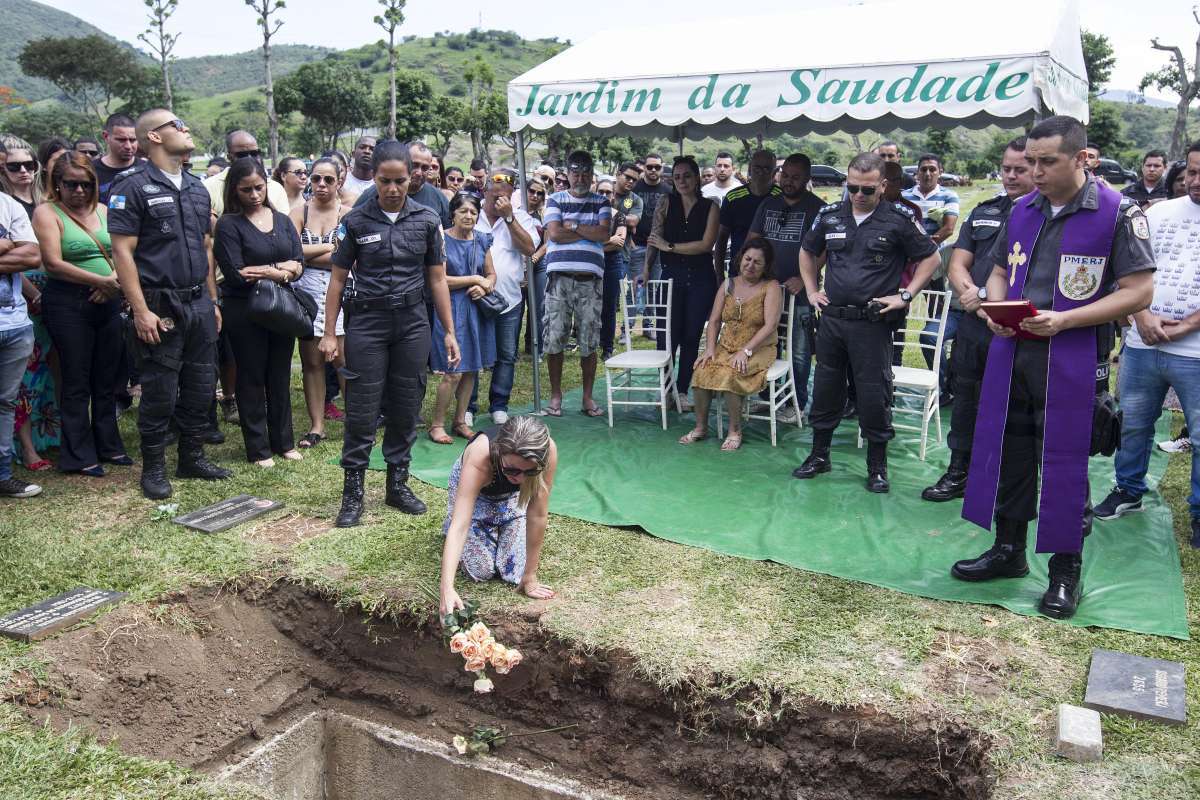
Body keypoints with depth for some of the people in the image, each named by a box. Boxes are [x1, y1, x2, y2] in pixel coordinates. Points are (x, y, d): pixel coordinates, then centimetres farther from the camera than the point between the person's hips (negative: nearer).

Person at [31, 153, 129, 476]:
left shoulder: (103, 211, 13)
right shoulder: (47, 212, -4)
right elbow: (54, 264, -14)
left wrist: (114, 279, -10)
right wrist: (99, 280, -18)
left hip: (108, 302, 5)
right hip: (68, 303, -5)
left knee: (107, 379, 11)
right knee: (77, 382, 1)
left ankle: (108, 446, 23)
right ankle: (79, 456, 10)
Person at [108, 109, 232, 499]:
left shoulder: (196, 187, 14)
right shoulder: (133, 186, -8)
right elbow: (122, 252, -12)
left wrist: (212, 302, 15)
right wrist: (141, 312, -18)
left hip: (199, 305, 7)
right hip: (160, 306, -6)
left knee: (200, 387, 12)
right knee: (160, 393, 1)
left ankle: (192, 457, 26)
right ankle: (153, 468, 16)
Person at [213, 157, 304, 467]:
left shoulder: (282, 220, 8)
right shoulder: (229, 224, -7)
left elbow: (299, 264, -1)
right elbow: (237, 274, -16)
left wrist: (266, 271, -16)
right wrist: (280, 271, -11)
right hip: (245, 311, -4)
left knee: (280, 377, 12)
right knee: (252, 379, 5)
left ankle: (283, 441, 24)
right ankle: (258, 449, 14)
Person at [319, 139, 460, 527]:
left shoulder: (427, 220, 3)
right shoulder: (355, 221, -1)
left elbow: (437, 279, 7)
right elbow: (338, 279, 4)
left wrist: (449, 332, 6)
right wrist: (329, 333, 0)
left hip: (412, 322, 2)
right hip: (367, 321, -2)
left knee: (406, 407, 7)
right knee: (362, 408, -2)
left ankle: (398, 483, 21)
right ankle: (353, 490, 9)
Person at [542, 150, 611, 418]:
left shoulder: (601, 203, 13)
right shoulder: (555, 200, 10)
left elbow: (604, 233, -3)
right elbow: (554, 233, -6)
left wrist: (572, 226, -4)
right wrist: (590, 232, -2)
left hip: (590, 278, 1)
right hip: (560, 277, -1)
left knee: (590, 342, 3)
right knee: (555, 339, 0)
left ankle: (588, 397, 14)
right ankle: (555, 395, 12)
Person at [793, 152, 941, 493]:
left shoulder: (898, 219, -5)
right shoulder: (830, 215, 6)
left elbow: (931, 258, 3)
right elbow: (807, 252, 22)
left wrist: (905, 295, -5)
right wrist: (811, 290, 13)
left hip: (873, 322, -4)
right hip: (832, 319, 4)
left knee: (874, 394, 1)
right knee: (825, 388, 11)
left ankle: (877, 465, 15)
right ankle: (819, 455, 25)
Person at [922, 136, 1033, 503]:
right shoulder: (984, 212, 14)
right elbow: (958, 265, 10)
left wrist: (986, 295, -16)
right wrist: (973, 297, -9)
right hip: (973, 324, 6)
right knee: (965, 400, 15)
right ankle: (958, 473, 29)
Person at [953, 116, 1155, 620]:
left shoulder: (1118, 213, -7)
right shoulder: (1023, 211, 10)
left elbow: (1138, 292, -11)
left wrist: (1064, 320, -20)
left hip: (1072, 358, -5)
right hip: (1011, 351, 6)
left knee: (1065, 462, 2)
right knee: (1007, 450, 12)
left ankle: (1066, 573, 17)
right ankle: (1008, 551, 28)